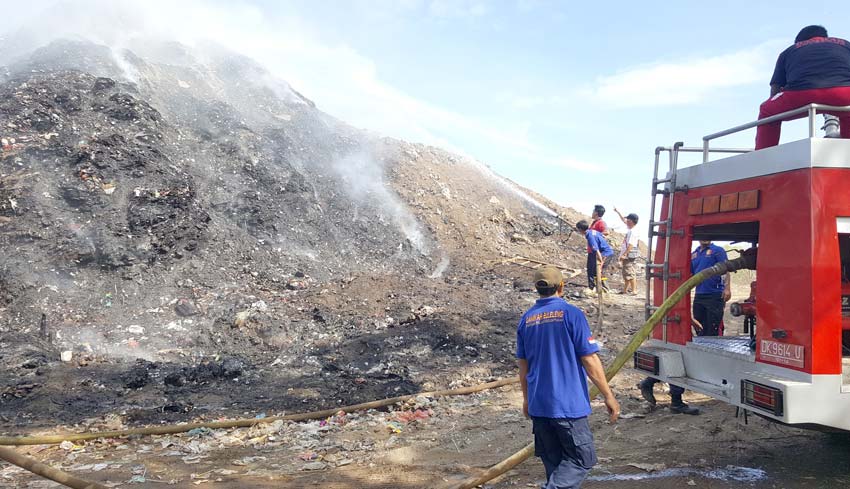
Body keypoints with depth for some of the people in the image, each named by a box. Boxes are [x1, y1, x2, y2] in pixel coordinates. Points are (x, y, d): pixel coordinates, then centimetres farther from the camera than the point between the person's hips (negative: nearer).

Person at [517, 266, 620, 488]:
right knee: (581, 459, 4)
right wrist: (608, 396, -2)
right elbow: (590, 360, -10)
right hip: (568, 404, -5)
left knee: (553, 461, 18)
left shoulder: (526, 319, 6)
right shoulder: (571, 313, -9)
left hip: (538, 404, 6)